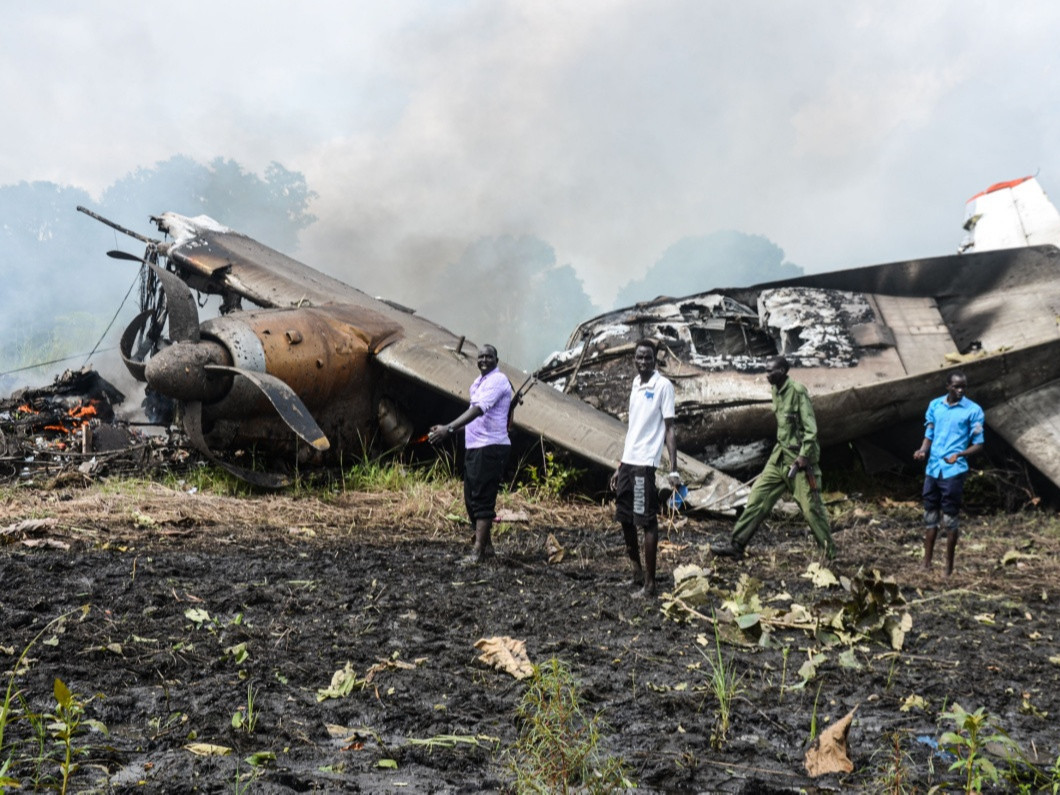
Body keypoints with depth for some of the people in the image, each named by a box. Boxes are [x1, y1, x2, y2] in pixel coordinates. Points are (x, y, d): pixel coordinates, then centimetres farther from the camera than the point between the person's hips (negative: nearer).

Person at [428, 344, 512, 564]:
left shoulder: (497, 380, -12)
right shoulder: (478, 383, 19)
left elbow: (478, 410, -23)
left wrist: (449, 429, -30)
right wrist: (449, 429, 12)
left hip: (490, 448, -10)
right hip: (473, 447, 10)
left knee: (482, 500, -11)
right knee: (471, 499, 12)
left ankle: (479, 552, -11)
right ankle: (486, 546, 21)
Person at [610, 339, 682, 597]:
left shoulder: (663, 386, -7)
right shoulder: (635, 385, 15)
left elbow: (669, 429, -10)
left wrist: (673, 469, -16)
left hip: (645, 463, -8)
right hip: (627, 462, 8)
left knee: (647, 521, -4)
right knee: (625, 518, 14)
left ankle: (649, 583, 1)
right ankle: (637, 570, 29)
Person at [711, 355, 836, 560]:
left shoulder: (798, 391, -15)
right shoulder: (777, 392, 9)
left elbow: (811, 428, -17)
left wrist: (803, 456, -21)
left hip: (799, 458, -8)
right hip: (779, 457, 8)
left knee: (811, 507, -3)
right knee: (758, 497, 5)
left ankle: (830, 552, 10)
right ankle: (737, 545, 8)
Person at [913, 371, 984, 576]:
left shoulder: (973, 410, -5)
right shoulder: (934, 405, 8)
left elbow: (978, 444, -4)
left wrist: (959, 455, -21)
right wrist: (923, 450, -7)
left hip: (953, 472, -5)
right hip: (932, 469, 5)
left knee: (949, 519, -1)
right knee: (930, 516, 10)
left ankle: (949, 566, 9)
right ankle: (926, 563, 18)